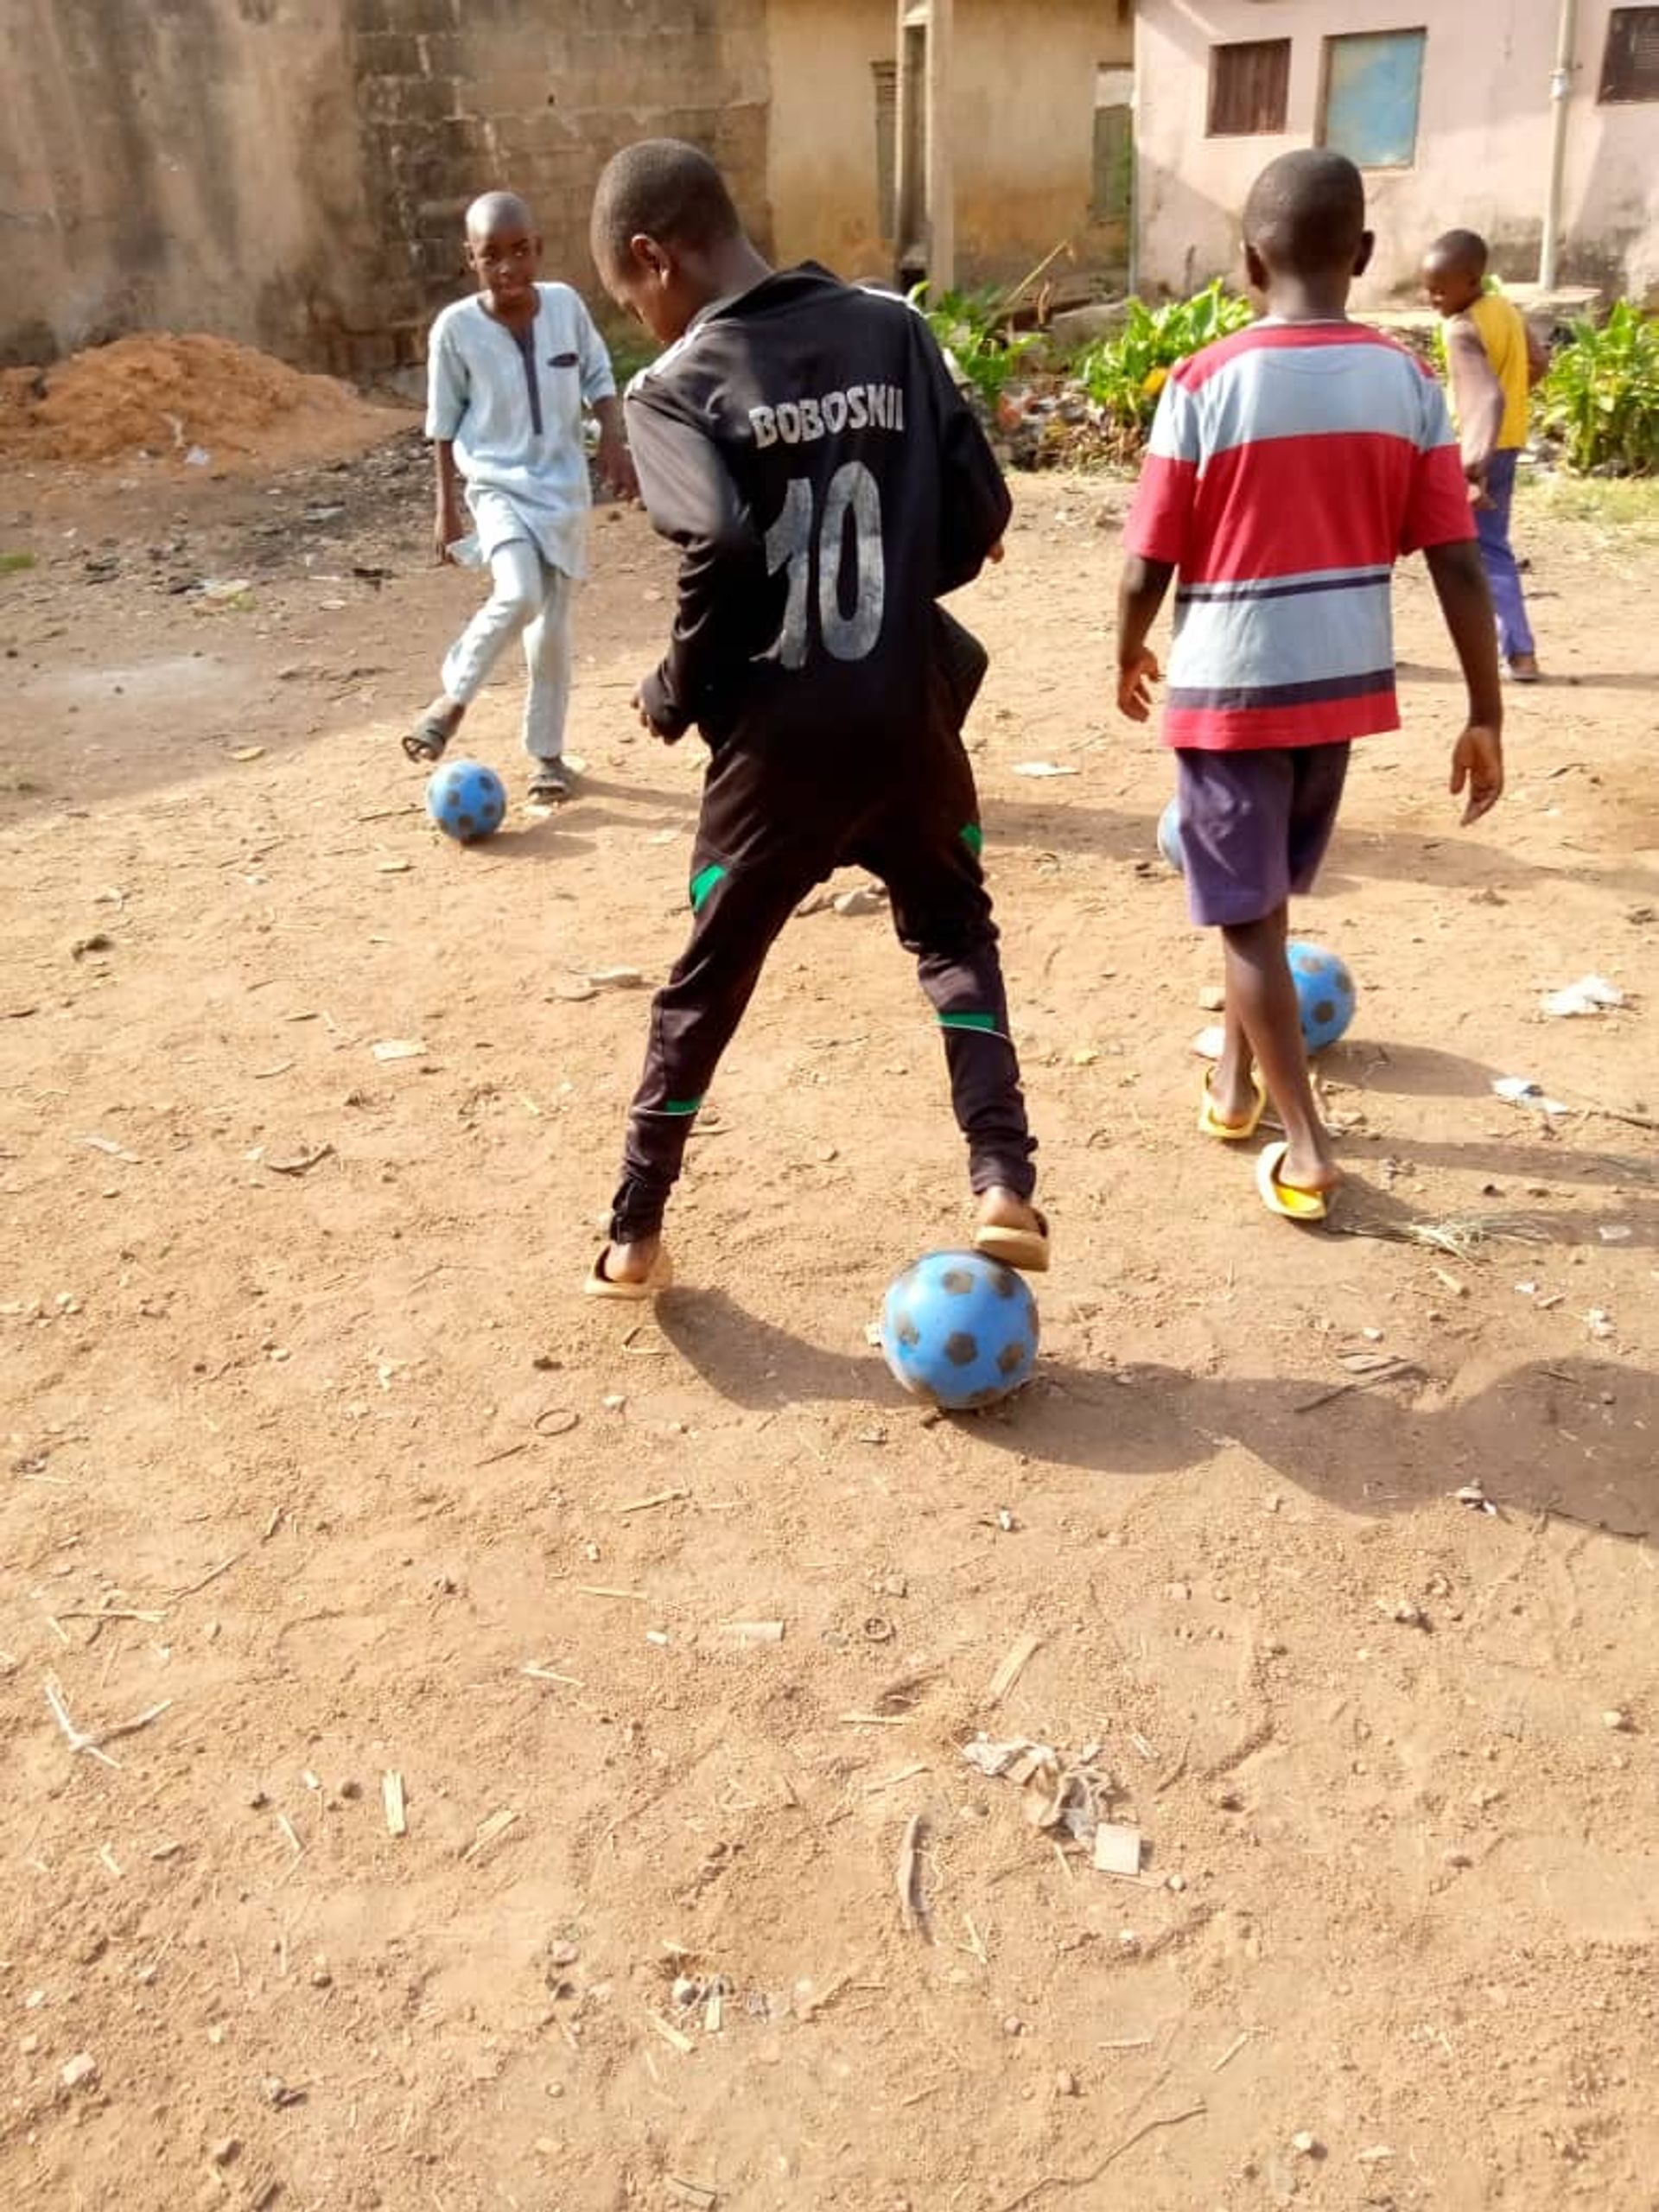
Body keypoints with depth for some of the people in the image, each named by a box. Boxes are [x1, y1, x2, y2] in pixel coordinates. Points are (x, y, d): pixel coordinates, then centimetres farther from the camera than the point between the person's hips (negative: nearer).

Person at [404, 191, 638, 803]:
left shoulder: (566, 304, -5)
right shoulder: (455, 327, -11)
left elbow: (598, 377, 10)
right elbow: (444, 423, -2)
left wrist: (614, 443, -3)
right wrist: (446, 506, 0)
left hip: (563, 487, 3)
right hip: (497, 483, -3)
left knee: (552, 625, 6)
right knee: (519, 596, -27)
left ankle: (546, 753, 21)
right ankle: (453, 697, -3)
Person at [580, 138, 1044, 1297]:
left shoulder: (677, 385, -6)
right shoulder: (893, 329, 6)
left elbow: (723, 548, -23)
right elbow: (981, 509, 4)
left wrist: (678, 693, -7)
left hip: (780, 734, -2)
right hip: (908, 710, 3)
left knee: (708, 977, 13)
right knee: (955, 934, 23)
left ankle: (635, 1237, 25)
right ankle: (1005, 1184, 7)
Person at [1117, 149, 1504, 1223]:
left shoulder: (1205, 383, -12)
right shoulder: (1409, 382, -2)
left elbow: (1148, 570, -9)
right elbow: (1460, 566, -4)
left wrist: (1131, 655, 11)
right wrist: (1487, 716, 3)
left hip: (1231, 688, -4)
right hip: (1345, 686, 4)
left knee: (1248, 913, 6)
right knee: (1267, 892, 23)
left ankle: (1308, 1147, 4)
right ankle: (1238, 1077, 40)